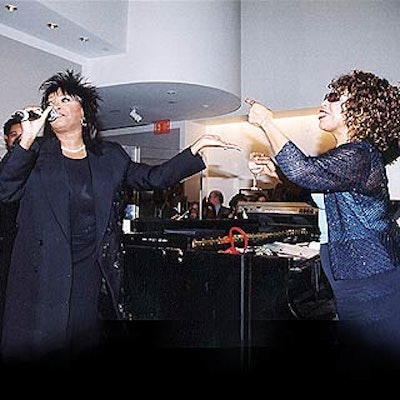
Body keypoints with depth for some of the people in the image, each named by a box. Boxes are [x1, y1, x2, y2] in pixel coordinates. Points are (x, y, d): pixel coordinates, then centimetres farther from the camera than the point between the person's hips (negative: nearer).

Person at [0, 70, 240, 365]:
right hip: (44, 277, -1)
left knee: (87, 346, 7)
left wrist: (197, 147, 5)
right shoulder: (36, 154, 6)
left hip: (93, 275, 1)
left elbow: (155, 177, 9)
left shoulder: (109, 156, 11)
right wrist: (27, 139, -18)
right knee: (41, 350, 2)